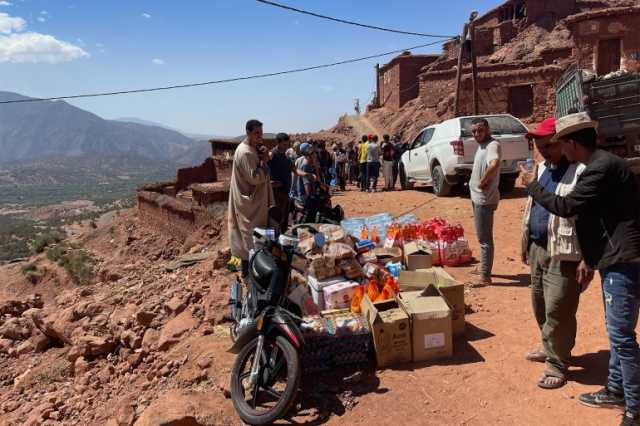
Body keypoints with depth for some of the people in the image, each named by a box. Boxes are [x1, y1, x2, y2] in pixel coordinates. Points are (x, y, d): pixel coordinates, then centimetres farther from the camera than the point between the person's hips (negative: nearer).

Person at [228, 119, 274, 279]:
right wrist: (264, 162, -18)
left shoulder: (253, 149, 10)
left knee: (251, 234, 18)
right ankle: (247, 270, 9)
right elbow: (255, 178, -25)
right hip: (250, 201, -10)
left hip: (254, 199, 10)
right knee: (250, 235, -1)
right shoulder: (245, 152, -22)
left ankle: (248, 267, 30)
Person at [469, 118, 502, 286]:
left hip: (484, 198, -10)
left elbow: (494, 165, -39)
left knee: (485, 238, -5)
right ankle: (483, 268, 34)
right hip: (477, 197, 10)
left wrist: (482, 182, -24)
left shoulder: (493, 145, -19)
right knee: (482, 236, 20)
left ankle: (485, 277, 0)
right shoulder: (481, 145, 12)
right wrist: (476, 184, 10)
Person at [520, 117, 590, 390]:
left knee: (557, 311, -2)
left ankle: (557, 364, 14)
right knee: (540, 306, 19)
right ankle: (550, 349, 38)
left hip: (563, 254, -8)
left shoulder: (580, 172, -16)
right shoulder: (542, 168, 12)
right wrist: (526, 244, 20)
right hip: (537, 249, 9)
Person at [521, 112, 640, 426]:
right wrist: (590, 258, 24)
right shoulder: (599, 165, 15)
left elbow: (567, 206, -20)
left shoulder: (603, 167, -19)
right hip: (613, 259, 11)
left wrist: (532, 186, -5)